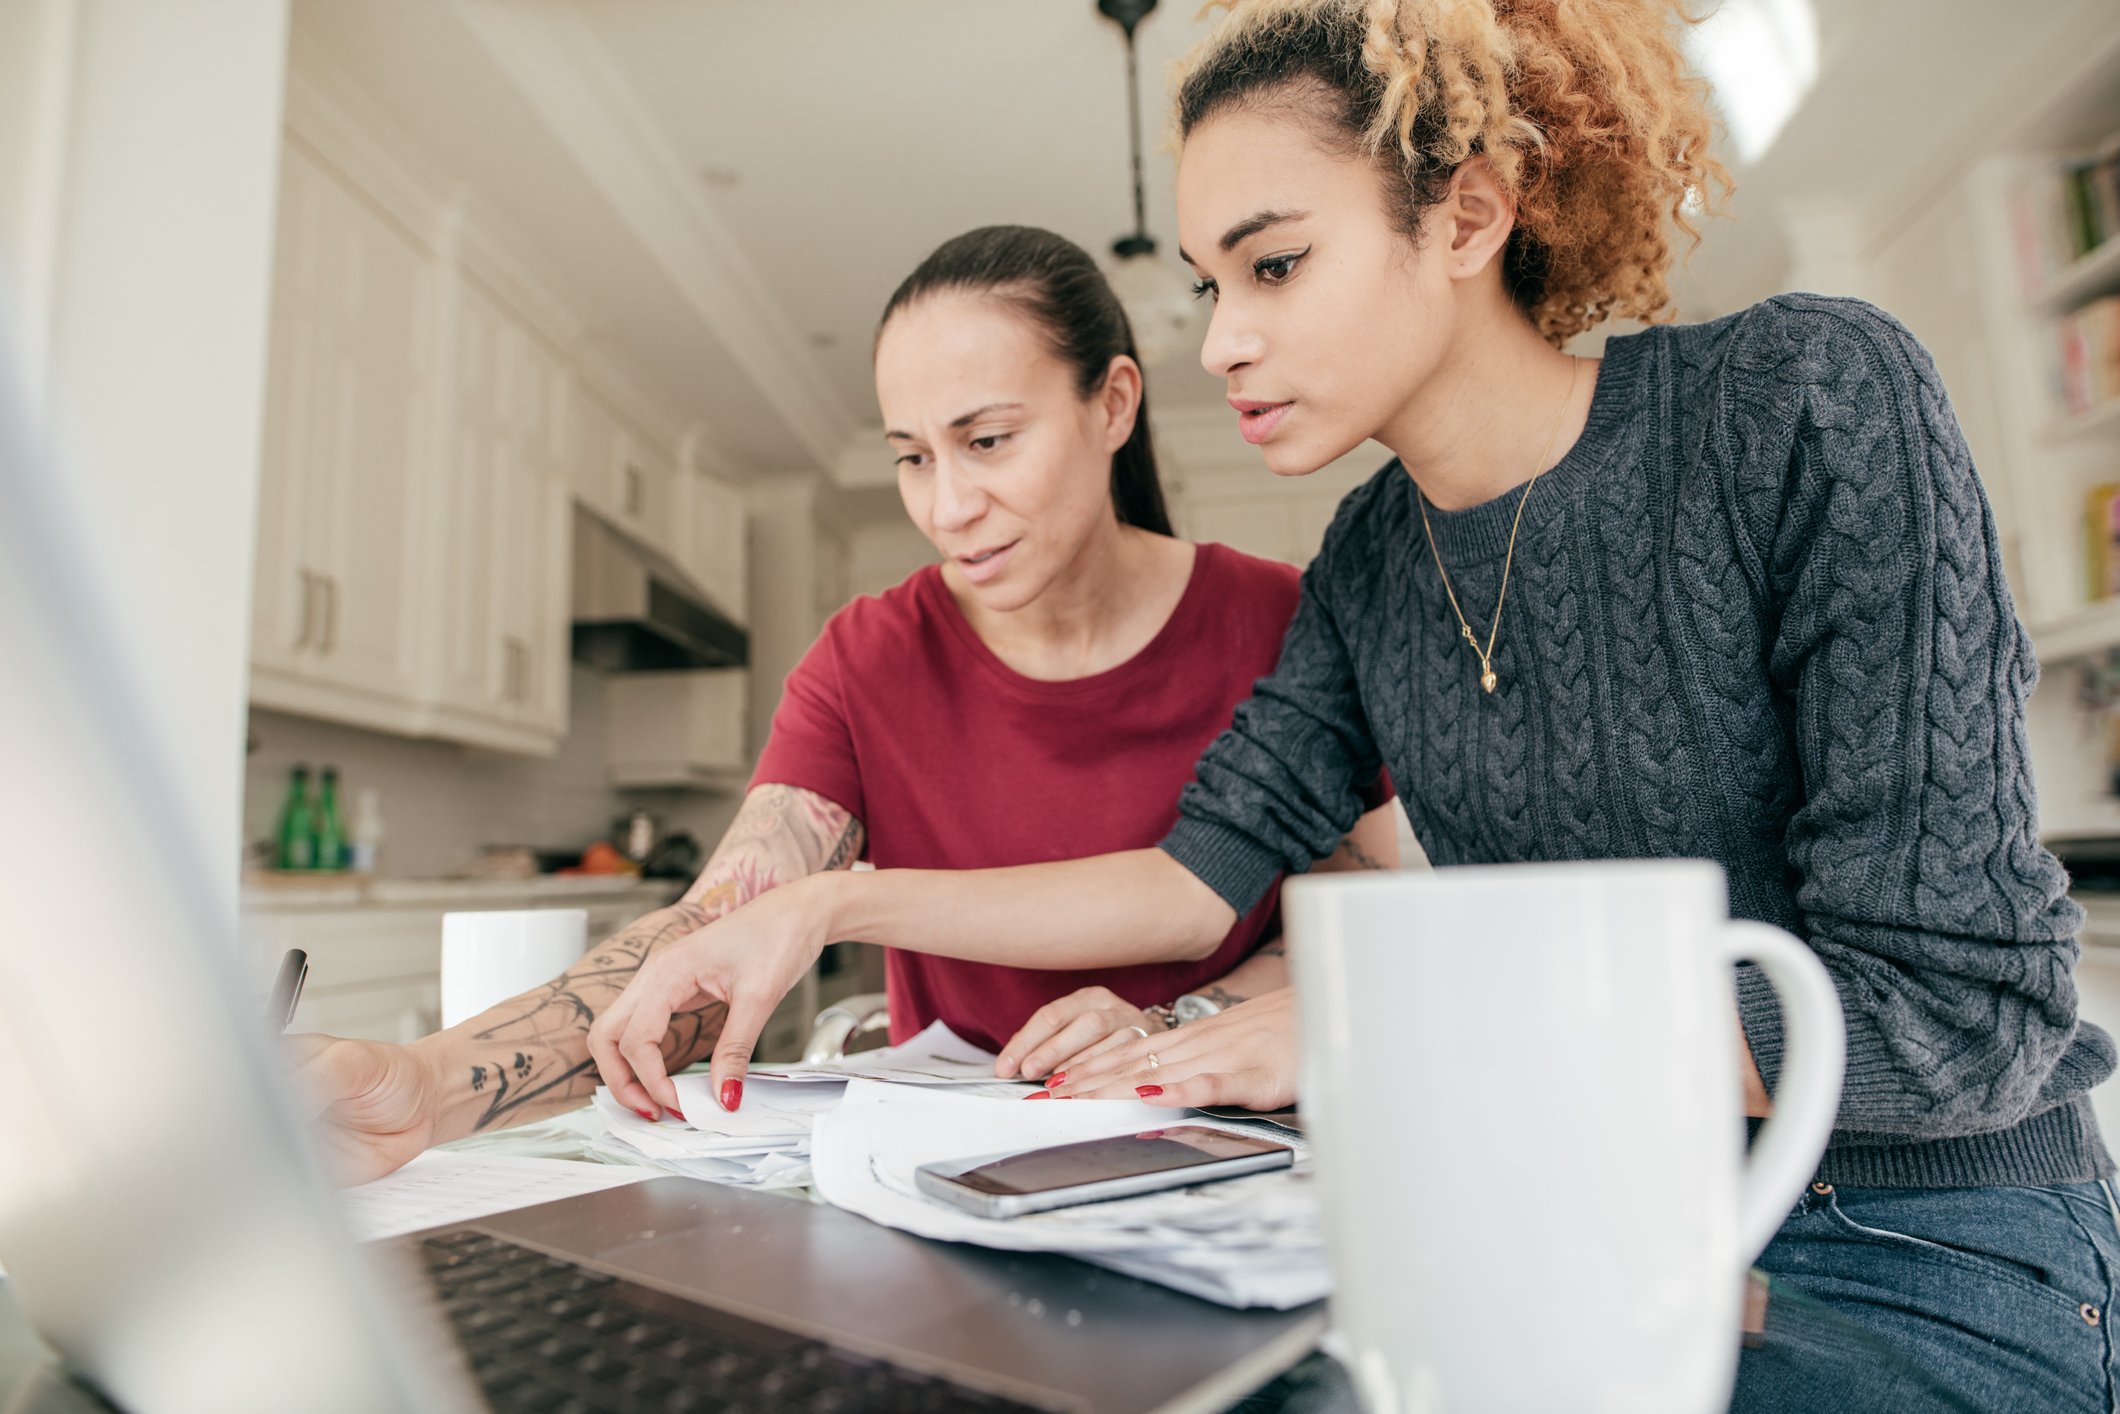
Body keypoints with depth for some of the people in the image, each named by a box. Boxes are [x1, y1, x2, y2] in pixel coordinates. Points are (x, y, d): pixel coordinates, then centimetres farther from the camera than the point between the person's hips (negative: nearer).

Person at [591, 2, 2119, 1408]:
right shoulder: (1374, 556, 1)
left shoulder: (1812, 398, -16)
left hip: (1928, 1266, -4)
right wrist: (830, 904, -8)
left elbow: (1949, 1010, -19)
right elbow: (1206, 870, 0)